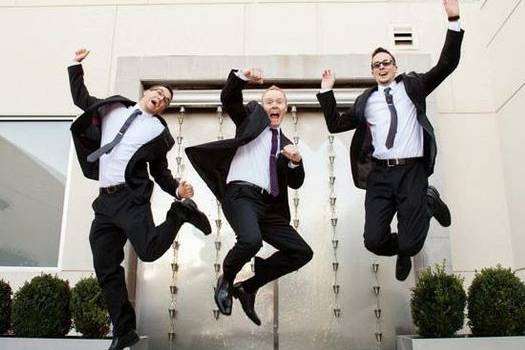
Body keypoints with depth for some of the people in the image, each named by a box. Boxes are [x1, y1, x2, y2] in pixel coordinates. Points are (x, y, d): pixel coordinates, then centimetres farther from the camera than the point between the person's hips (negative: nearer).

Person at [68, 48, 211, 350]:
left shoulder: (159, 132, 5)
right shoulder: (112, 108, 16)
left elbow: (161, 171, 7)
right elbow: (81, 99, 29)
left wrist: (177, 190, -11)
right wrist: (77, 65, 25)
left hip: (131, 197, -4)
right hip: (105, 199, 4)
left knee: (149, 250, -25)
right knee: (106, 268, 1)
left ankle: (181, 212, 3)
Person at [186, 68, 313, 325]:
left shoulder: (286, 142, 24)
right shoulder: (251, 116, 16)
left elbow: (295, 183, 16)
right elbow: (228, 98, -2)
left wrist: (295, 161, -3)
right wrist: (244, 77, -19)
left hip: (269, 206, 6)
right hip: (241, 194, -6)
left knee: (302, 252, -1)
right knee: (251, 240, -34)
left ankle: (248, 287, 11)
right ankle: (225, 280, -1)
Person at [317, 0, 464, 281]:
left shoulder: (412, 85, 14)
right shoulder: (365, 101, 16)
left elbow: (447, 64, 3)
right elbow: (335, 125, 13)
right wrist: (326, 92, 6)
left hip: (412, 171, -2)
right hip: (380, 174, 2)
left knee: (410, 244, -7)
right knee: (374, 240, -8)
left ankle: (428, 202, 25)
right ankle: (404, 251, 29)